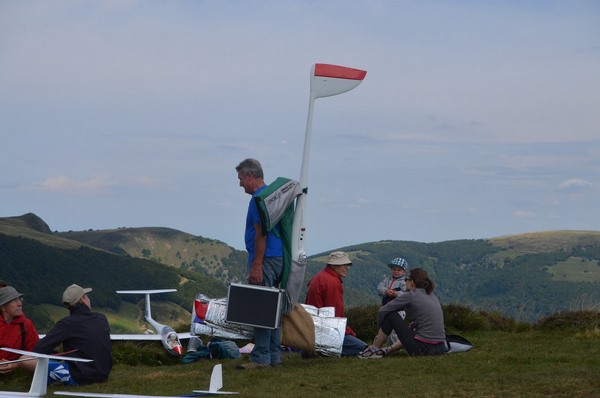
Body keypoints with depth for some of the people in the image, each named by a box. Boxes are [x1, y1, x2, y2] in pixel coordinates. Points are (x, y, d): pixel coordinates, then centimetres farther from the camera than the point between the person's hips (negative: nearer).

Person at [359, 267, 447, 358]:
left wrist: (381, 329, 15)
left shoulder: (411, 295, -5)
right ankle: (389, 349, 42)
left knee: (390, 315, 4)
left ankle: (374, 349, 15)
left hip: (423, 349, -7)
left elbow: (382, 311, 0)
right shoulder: (432, 296, 16)